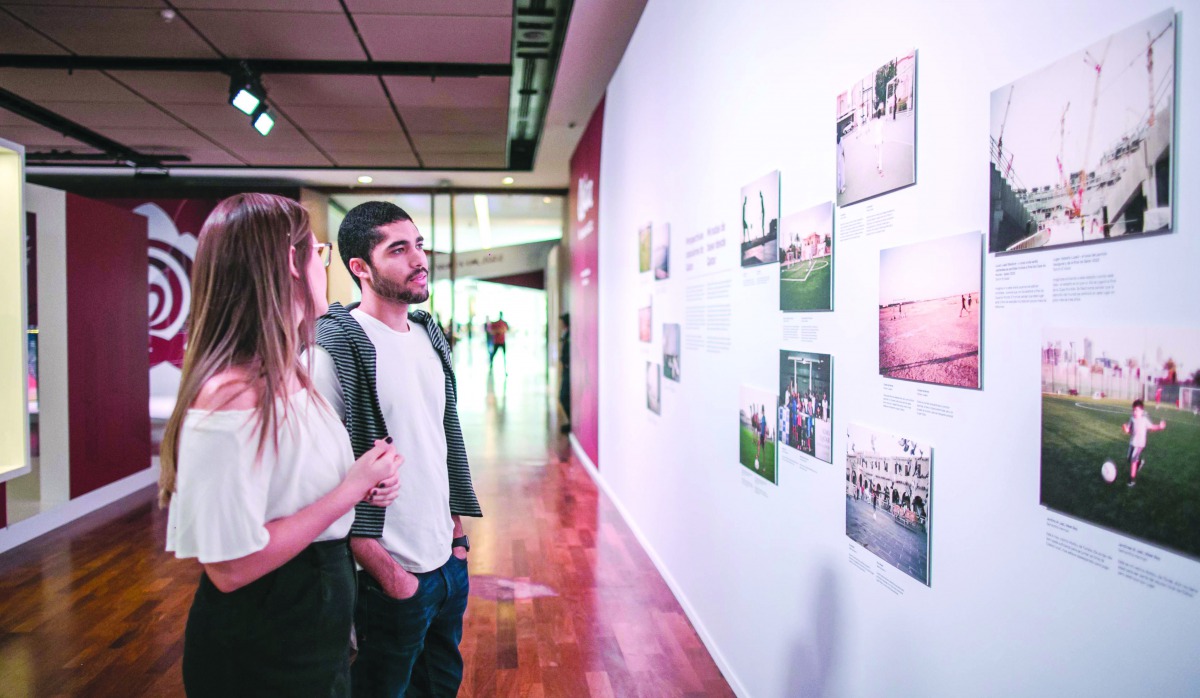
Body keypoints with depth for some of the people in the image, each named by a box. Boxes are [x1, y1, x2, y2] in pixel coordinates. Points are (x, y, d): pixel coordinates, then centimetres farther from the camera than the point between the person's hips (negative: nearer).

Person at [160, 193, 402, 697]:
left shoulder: (293, 377, 3)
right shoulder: (231, 396, -26)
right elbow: (231, 566, -26)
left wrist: (368, 483, -3)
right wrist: (353, 487, -21)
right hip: (256, 653, -9)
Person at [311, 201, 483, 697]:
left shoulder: (430, 335, 7)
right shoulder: (336, 347, -16)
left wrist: (456, 524, 12)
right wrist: (383, 570, -16)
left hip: (449, 562, 7)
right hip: (391, 577, -7)